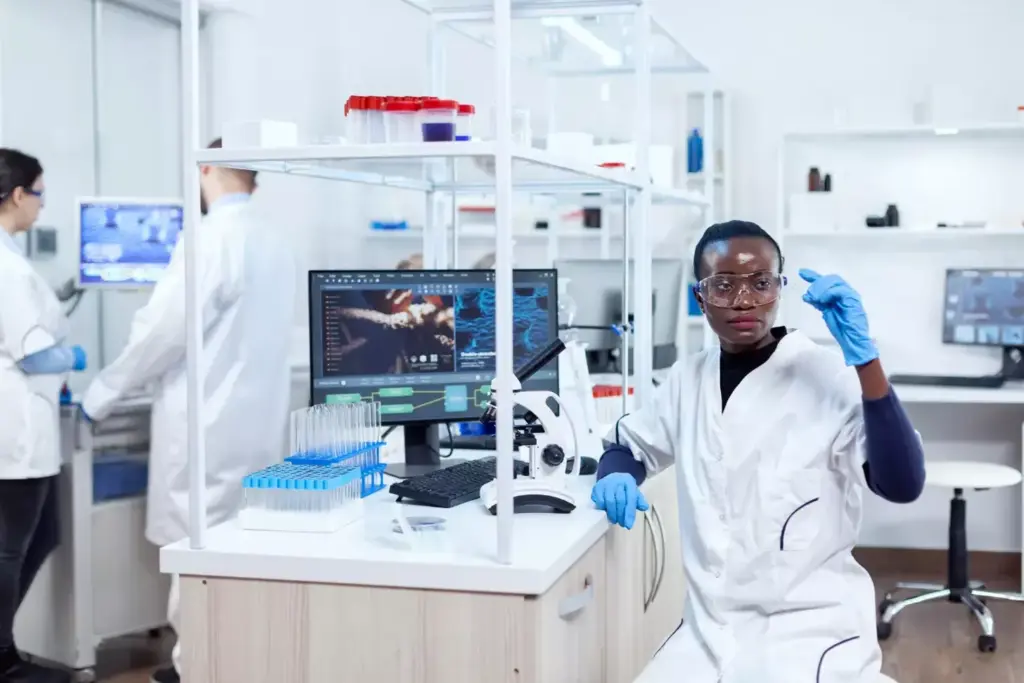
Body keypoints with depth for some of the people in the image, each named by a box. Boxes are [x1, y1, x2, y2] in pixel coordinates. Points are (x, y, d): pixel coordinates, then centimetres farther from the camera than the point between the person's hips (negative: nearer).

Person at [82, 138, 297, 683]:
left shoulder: (209, 237, -16)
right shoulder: (275, 241, 8)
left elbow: (165, 328, -17)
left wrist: (103, 393, -4)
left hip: (209, 421, -8)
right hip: (256, 416, 8)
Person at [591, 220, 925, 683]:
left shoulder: (828, 376, -8)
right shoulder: (689, 378, 7)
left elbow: (902, 486, -19)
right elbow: (626, 445, 21)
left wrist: (863, 356, -26)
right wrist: (616, 478, -2)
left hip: (811, 625, -4)